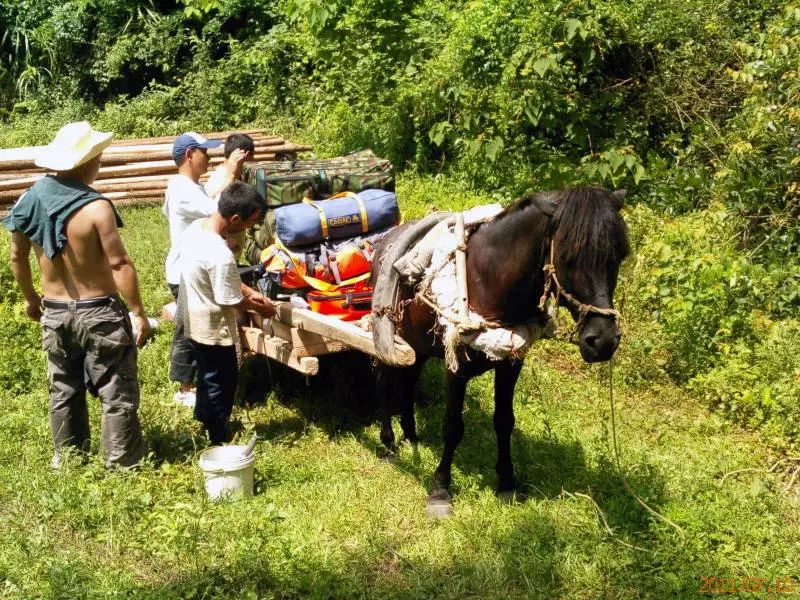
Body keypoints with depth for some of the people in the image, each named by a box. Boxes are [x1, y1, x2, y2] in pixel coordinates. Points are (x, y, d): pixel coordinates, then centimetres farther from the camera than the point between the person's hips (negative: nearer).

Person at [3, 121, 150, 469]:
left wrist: (30, 298, 24)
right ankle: (123, 463, 15)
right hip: (99, 313, -6)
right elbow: (119, 263, -20)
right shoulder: (95, 207, -21)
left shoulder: (31, 199, -1)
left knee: (64, 391, 20)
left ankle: (66, 459, 32)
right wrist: (139, 313, -12)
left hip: (55, 314, 6)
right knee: (117, 393, 7)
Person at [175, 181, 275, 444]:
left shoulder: (196, 227, -7)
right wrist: (262, 308, -3)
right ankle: (220, 438, 30)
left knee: (207, 373, 29)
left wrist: (249, 291, 7)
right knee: (222, 381, 13)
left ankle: (204, 417, 50)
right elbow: (233, 301, -21)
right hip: (211, 328, -9)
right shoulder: (220, 256, -35)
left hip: (191, 319, 9)